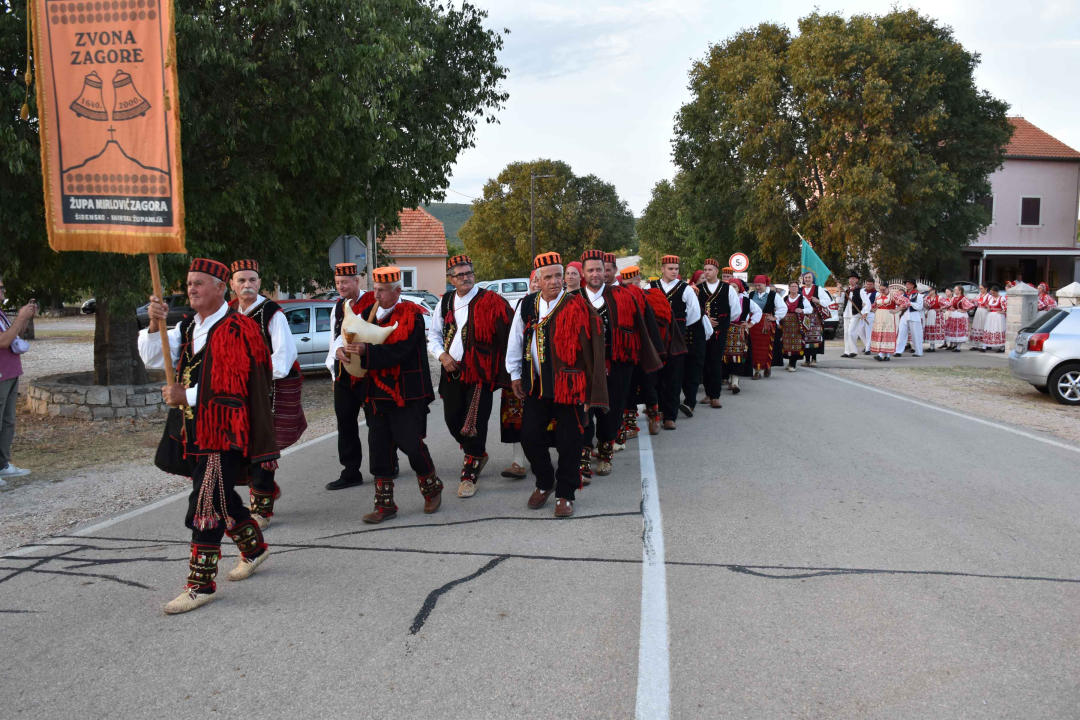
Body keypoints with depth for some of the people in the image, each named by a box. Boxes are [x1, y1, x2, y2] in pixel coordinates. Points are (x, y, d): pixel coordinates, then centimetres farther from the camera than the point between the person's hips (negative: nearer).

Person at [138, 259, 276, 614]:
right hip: (196, 429, 9)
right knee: (220, 497, 20)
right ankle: (255, 549, 40)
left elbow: (233, 388, -19)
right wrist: (155, 325, -11)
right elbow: (153, 358, 5)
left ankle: (201, 585, 0)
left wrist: (186, 396, -18)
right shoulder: (189, 327, 12)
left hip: (223, 432, -9)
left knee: (206, 504, -8)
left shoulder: (235, 330, -15)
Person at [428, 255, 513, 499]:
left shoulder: (490, 301, -8)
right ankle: (478, 454, 37)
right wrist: (442, 355, 1)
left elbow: (508, 333, -12)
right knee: (452, 420, 10)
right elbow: (434, 334, 18)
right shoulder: (445, 302, 9)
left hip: (479, 372, -5)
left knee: (475, 423, -5)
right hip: (452, 371, 5)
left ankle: (469, 474, 8)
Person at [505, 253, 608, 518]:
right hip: (536, 384, 4)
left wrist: (589, 389, -10)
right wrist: (515, 375, 12)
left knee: (568, 441, 3)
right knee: (530, 436, 6)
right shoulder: (527, 305, 3)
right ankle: (544, 483, 30)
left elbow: (591, 349, -8)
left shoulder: (577, 307, -8)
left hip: (569, 384, -3)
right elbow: (515, 341, 12)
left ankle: (565, 494, 20)